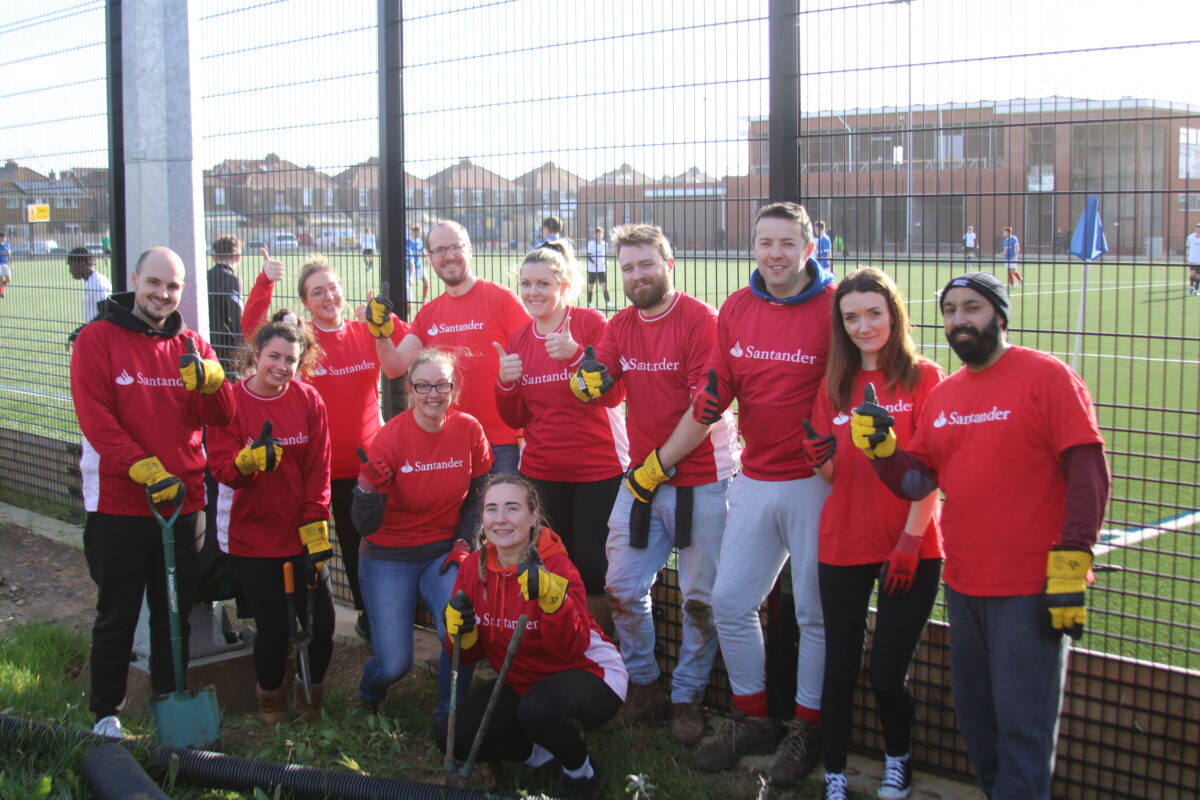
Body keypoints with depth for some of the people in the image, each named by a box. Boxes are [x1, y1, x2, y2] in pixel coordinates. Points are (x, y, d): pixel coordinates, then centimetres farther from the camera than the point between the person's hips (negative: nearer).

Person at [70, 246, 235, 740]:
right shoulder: (98, 339, -4)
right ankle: (106, 714, 20)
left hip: (183, 502, 4)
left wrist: (208, 377, -21)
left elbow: (221, 418, 0)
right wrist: (147, 470, -22)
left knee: (176, 615, 13)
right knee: (117, 616, 6)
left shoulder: (191, 345, 9)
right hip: (118, 504, -4)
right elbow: (95, 418, -13)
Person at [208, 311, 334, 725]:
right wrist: (250, 459, -32)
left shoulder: (309, 401, -1)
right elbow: (221, 466, -11)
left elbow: (318, 470, 0)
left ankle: (310, 692, 28)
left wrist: (315, 525, -6)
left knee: (321, 621, -3)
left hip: (302, 534, 2)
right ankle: (271, 698, 28)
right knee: (274, 627, -3)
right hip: (252, 533, -2)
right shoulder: (231, 402, -6)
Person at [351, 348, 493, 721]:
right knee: (394, 664, -10)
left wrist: (463, 541, -5)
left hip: (444, 552, 2)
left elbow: (478, 496, 9)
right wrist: (368, 488, -37)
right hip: (389, 557, -2)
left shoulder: (469, 430, -8)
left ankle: (448, 717, 5)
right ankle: (369, 698, 29)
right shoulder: (391, 437, -16)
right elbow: (365, 526, -17)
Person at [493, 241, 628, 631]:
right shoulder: (518, 340, 8)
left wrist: (575, 354, -27)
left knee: (592, 569, -4)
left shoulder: (591, 323, -7)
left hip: (599, 469, -4)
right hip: (541, 471, 4)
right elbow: (516, 419, 10)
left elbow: (614, 394, -15)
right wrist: (506, 383, -9)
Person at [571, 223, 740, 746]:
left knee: (699, 598, 4)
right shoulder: (621, 325, 8)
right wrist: (588, 380, -20)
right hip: (641, 478, 6)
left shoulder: (699, 320, -12)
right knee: (621, 589, 9)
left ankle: (688, 698, 19)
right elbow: (591, 389, 4)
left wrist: (659, 464, -14)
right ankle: (643, 686, 26)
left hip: (700, 481, -6)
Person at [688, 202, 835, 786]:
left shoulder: (834, 307, -11)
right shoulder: (736, 308, 6)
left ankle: (808, 729, 22)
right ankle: (752, 721, 27)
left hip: (815, 484, -6)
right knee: (730, 602, 11)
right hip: (754, 482, 6)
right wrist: (706, 405, -8)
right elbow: (716, 387, 11)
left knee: (815, 614, 5)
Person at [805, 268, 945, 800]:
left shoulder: (923, 377, -4)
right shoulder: (834, 385, 7)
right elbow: (832, 474, 9)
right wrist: (820, 458, -13)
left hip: (909, 549, -3)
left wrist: (911, 540, -13)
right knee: (840, 667, 7)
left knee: (887, 672, 0)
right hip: (843, 545, 3)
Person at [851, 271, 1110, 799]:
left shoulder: (1046, 376, -8)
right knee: (975, 718, 17)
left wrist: (1070, 566, -17)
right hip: (963, 586, 7)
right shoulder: (943, 395, 12)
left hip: (1031, 589, -7)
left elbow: (1090, 473, -12)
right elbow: (915, 481, 11)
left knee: (1023, 725, -1)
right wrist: (880, 448, -8)